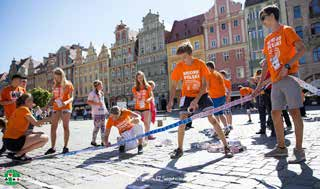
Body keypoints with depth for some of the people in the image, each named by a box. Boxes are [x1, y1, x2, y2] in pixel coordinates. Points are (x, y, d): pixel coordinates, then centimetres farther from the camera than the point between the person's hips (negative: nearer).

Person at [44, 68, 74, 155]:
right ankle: (52, 147, 5)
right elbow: (53, 98, 17)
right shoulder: (55, 85, 14)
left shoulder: (68, 84, 0)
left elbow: (71, 98, -6)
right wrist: (47, 105, 3)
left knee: (65, 127, -1)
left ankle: (65, 147, 5)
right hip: (56, 108, 5)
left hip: (66, 107, -5)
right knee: (53, 127, 0)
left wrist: (66, 102, -26)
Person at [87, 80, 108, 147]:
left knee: (103, 127, 8)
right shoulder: (92, 93, -5)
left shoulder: (101, 93, 17)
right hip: (96, 113, -7)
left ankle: (103, 141, 14)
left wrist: (106, 110, 18)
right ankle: (93, 141, 9)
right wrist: (97, 103, -19)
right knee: (97, 127, -5)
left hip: (103, 112, 7)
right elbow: (88, 102, -11)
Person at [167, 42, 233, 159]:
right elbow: (174, 86, -5)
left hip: (201, 94, -1)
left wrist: (196, 99, -25)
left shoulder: (200, 64, -15)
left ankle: (226, 146, 1)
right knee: (182, 121, -5)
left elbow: (204, 84, -14)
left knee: (211, 118, -12)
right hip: (187, 96, 2)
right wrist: (171, 101, -17)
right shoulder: (179, 67, -10)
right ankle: (180, 149, 12)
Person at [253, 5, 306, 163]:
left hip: (289, 77, -7)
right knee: (275, 113, 6)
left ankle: (299, 151, 0)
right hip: (275, 82, 7)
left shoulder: (286, 30, 1)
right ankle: (281, 147, 17)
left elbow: (301, 49, -9)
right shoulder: (267, 39, 19)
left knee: (294, 112, -8)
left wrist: (287, 66, -22)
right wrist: (259, 84, 14)